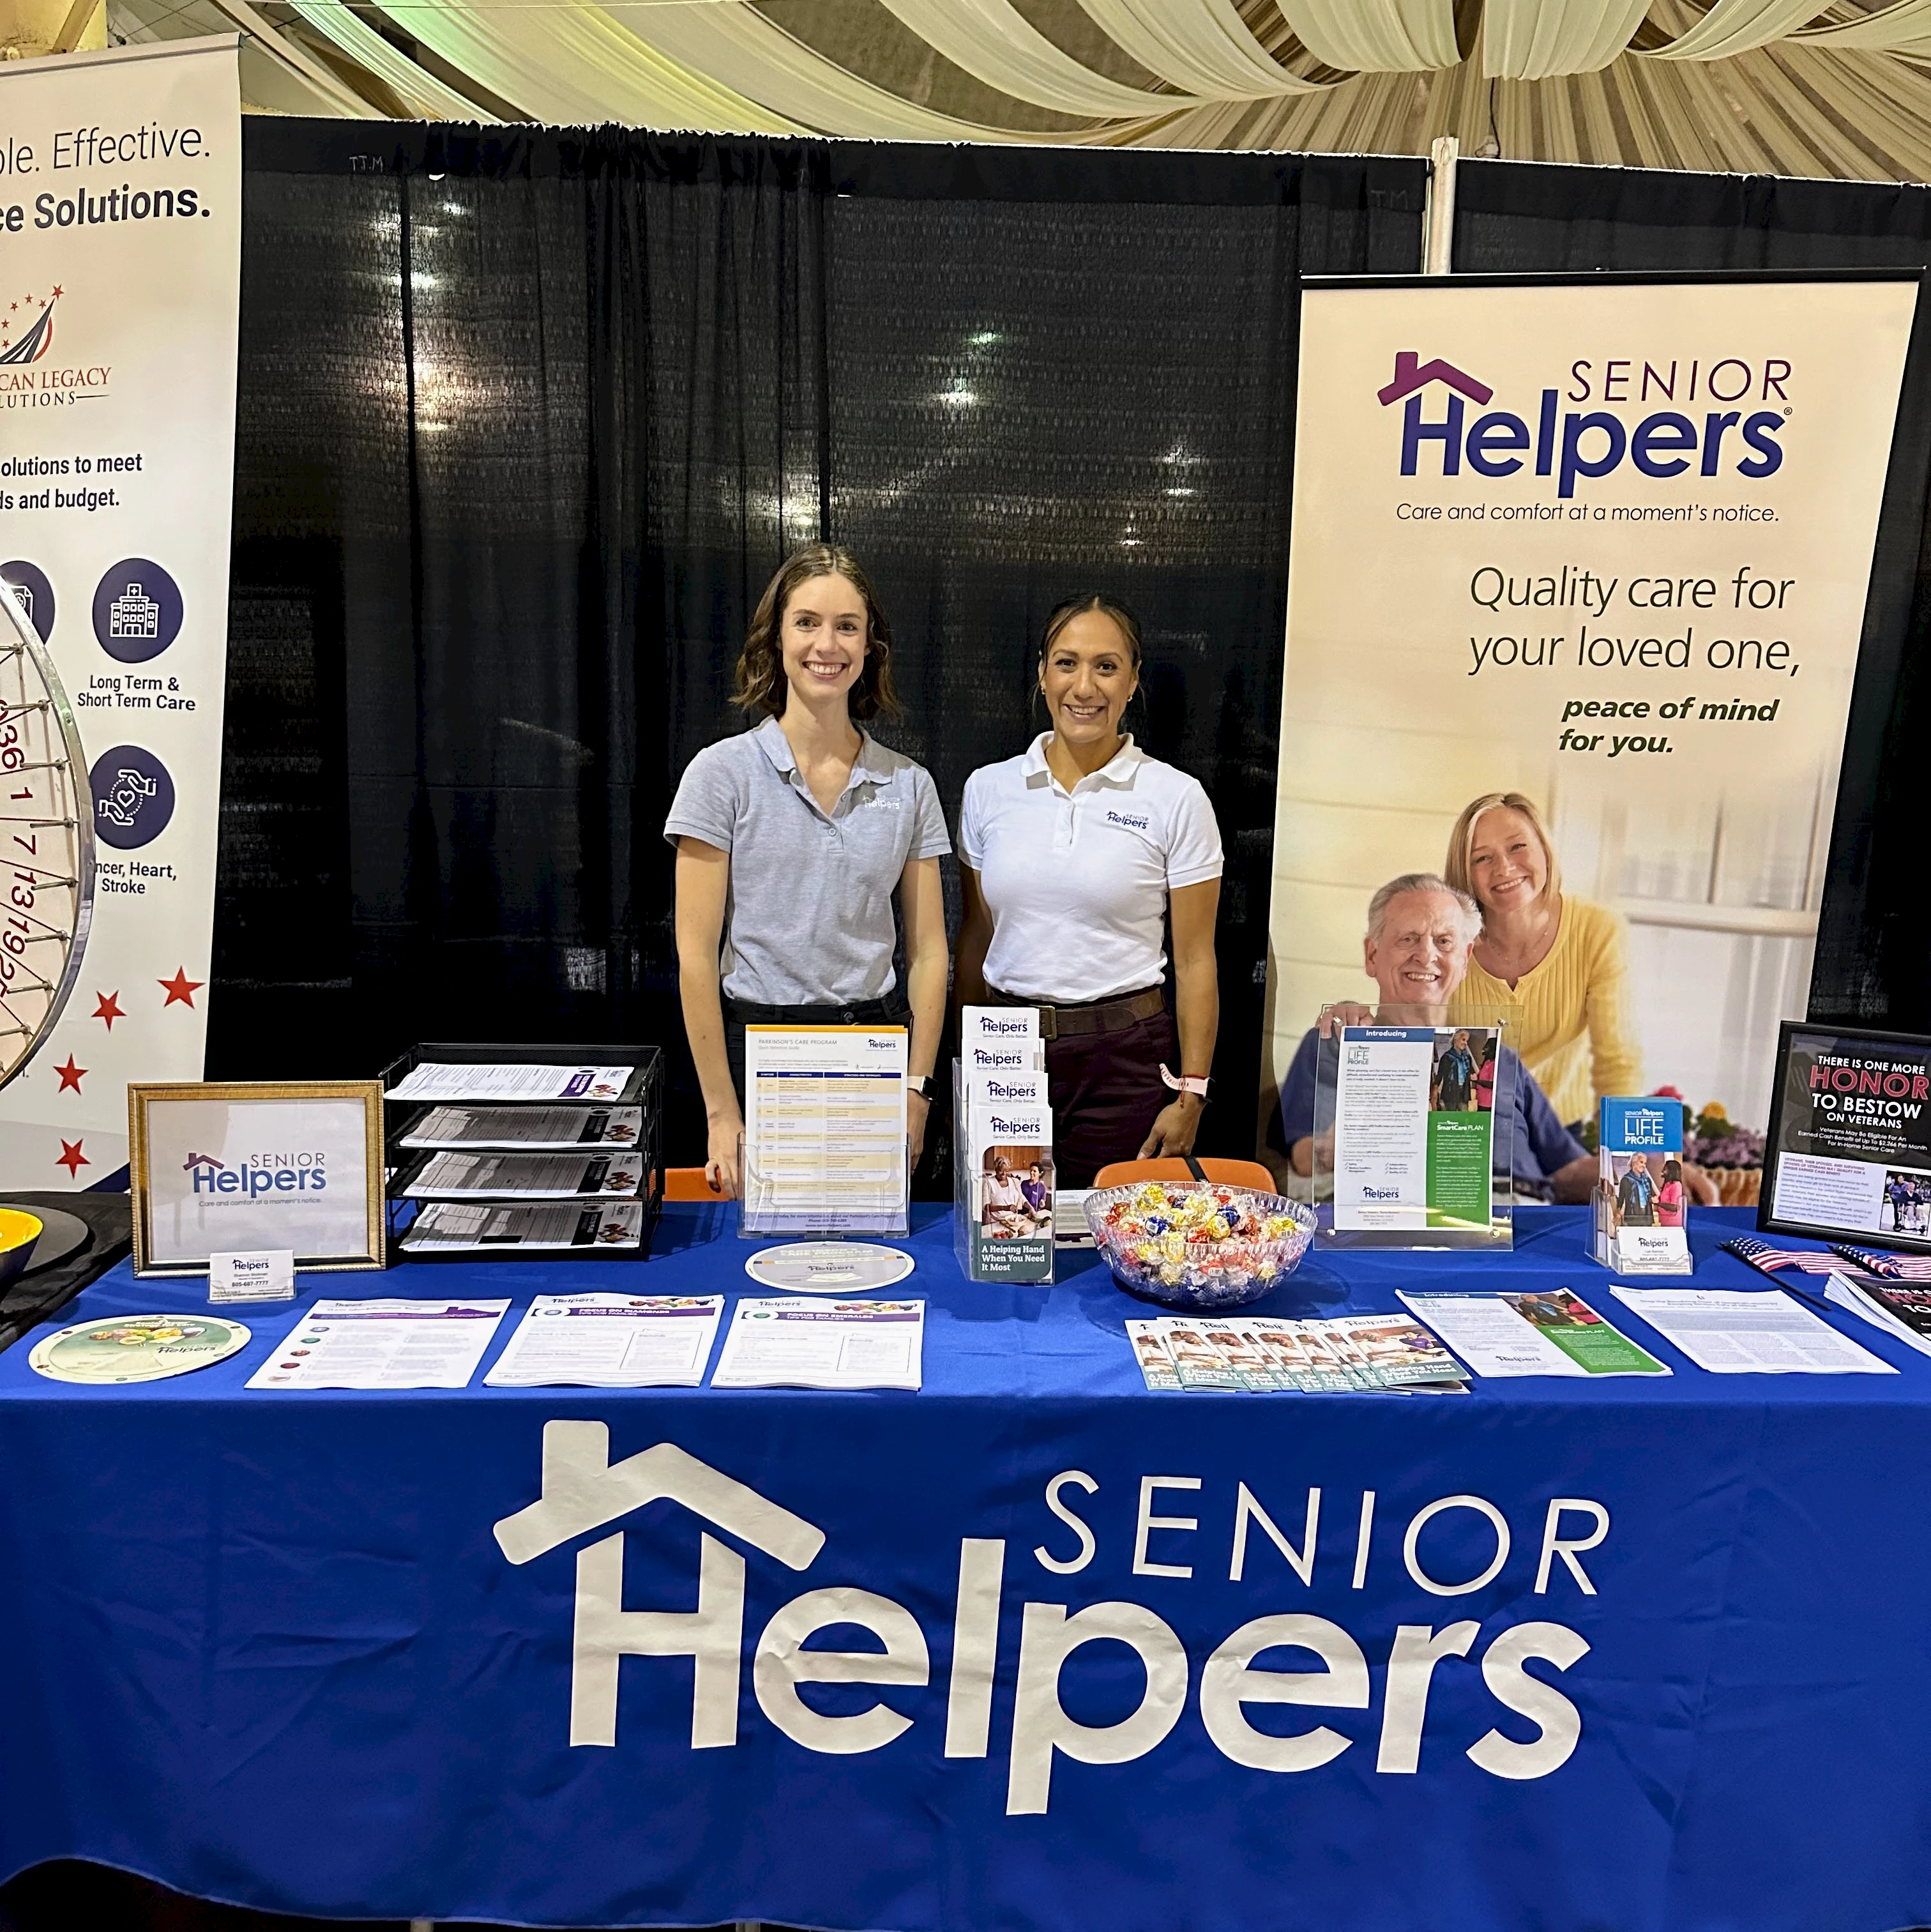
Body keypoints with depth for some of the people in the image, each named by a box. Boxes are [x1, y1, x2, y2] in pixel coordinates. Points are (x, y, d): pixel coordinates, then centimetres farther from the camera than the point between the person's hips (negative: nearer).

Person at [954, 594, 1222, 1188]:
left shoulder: (1176, 798, -3)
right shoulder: (988, 789, 6)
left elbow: (1195, 961, -2)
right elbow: (974, 939, 11)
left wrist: (1190, 1096, -5)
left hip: (1124, 1056, -2)